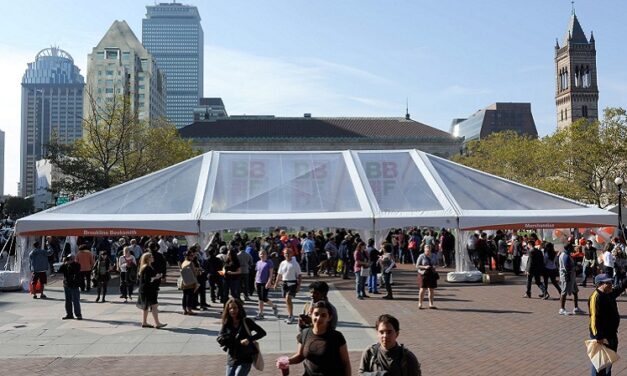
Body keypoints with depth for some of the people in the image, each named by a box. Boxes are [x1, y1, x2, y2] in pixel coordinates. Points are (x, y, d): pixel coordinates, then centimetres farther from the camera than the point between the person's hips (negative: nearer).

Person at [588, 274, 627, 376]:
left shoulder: (609, 294, 5)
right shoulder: (596, 297, -23)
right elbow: (595, 319, -27)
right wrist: (599, 337, -28)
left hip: (611, 334, 10)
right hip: (602, 336, -10)